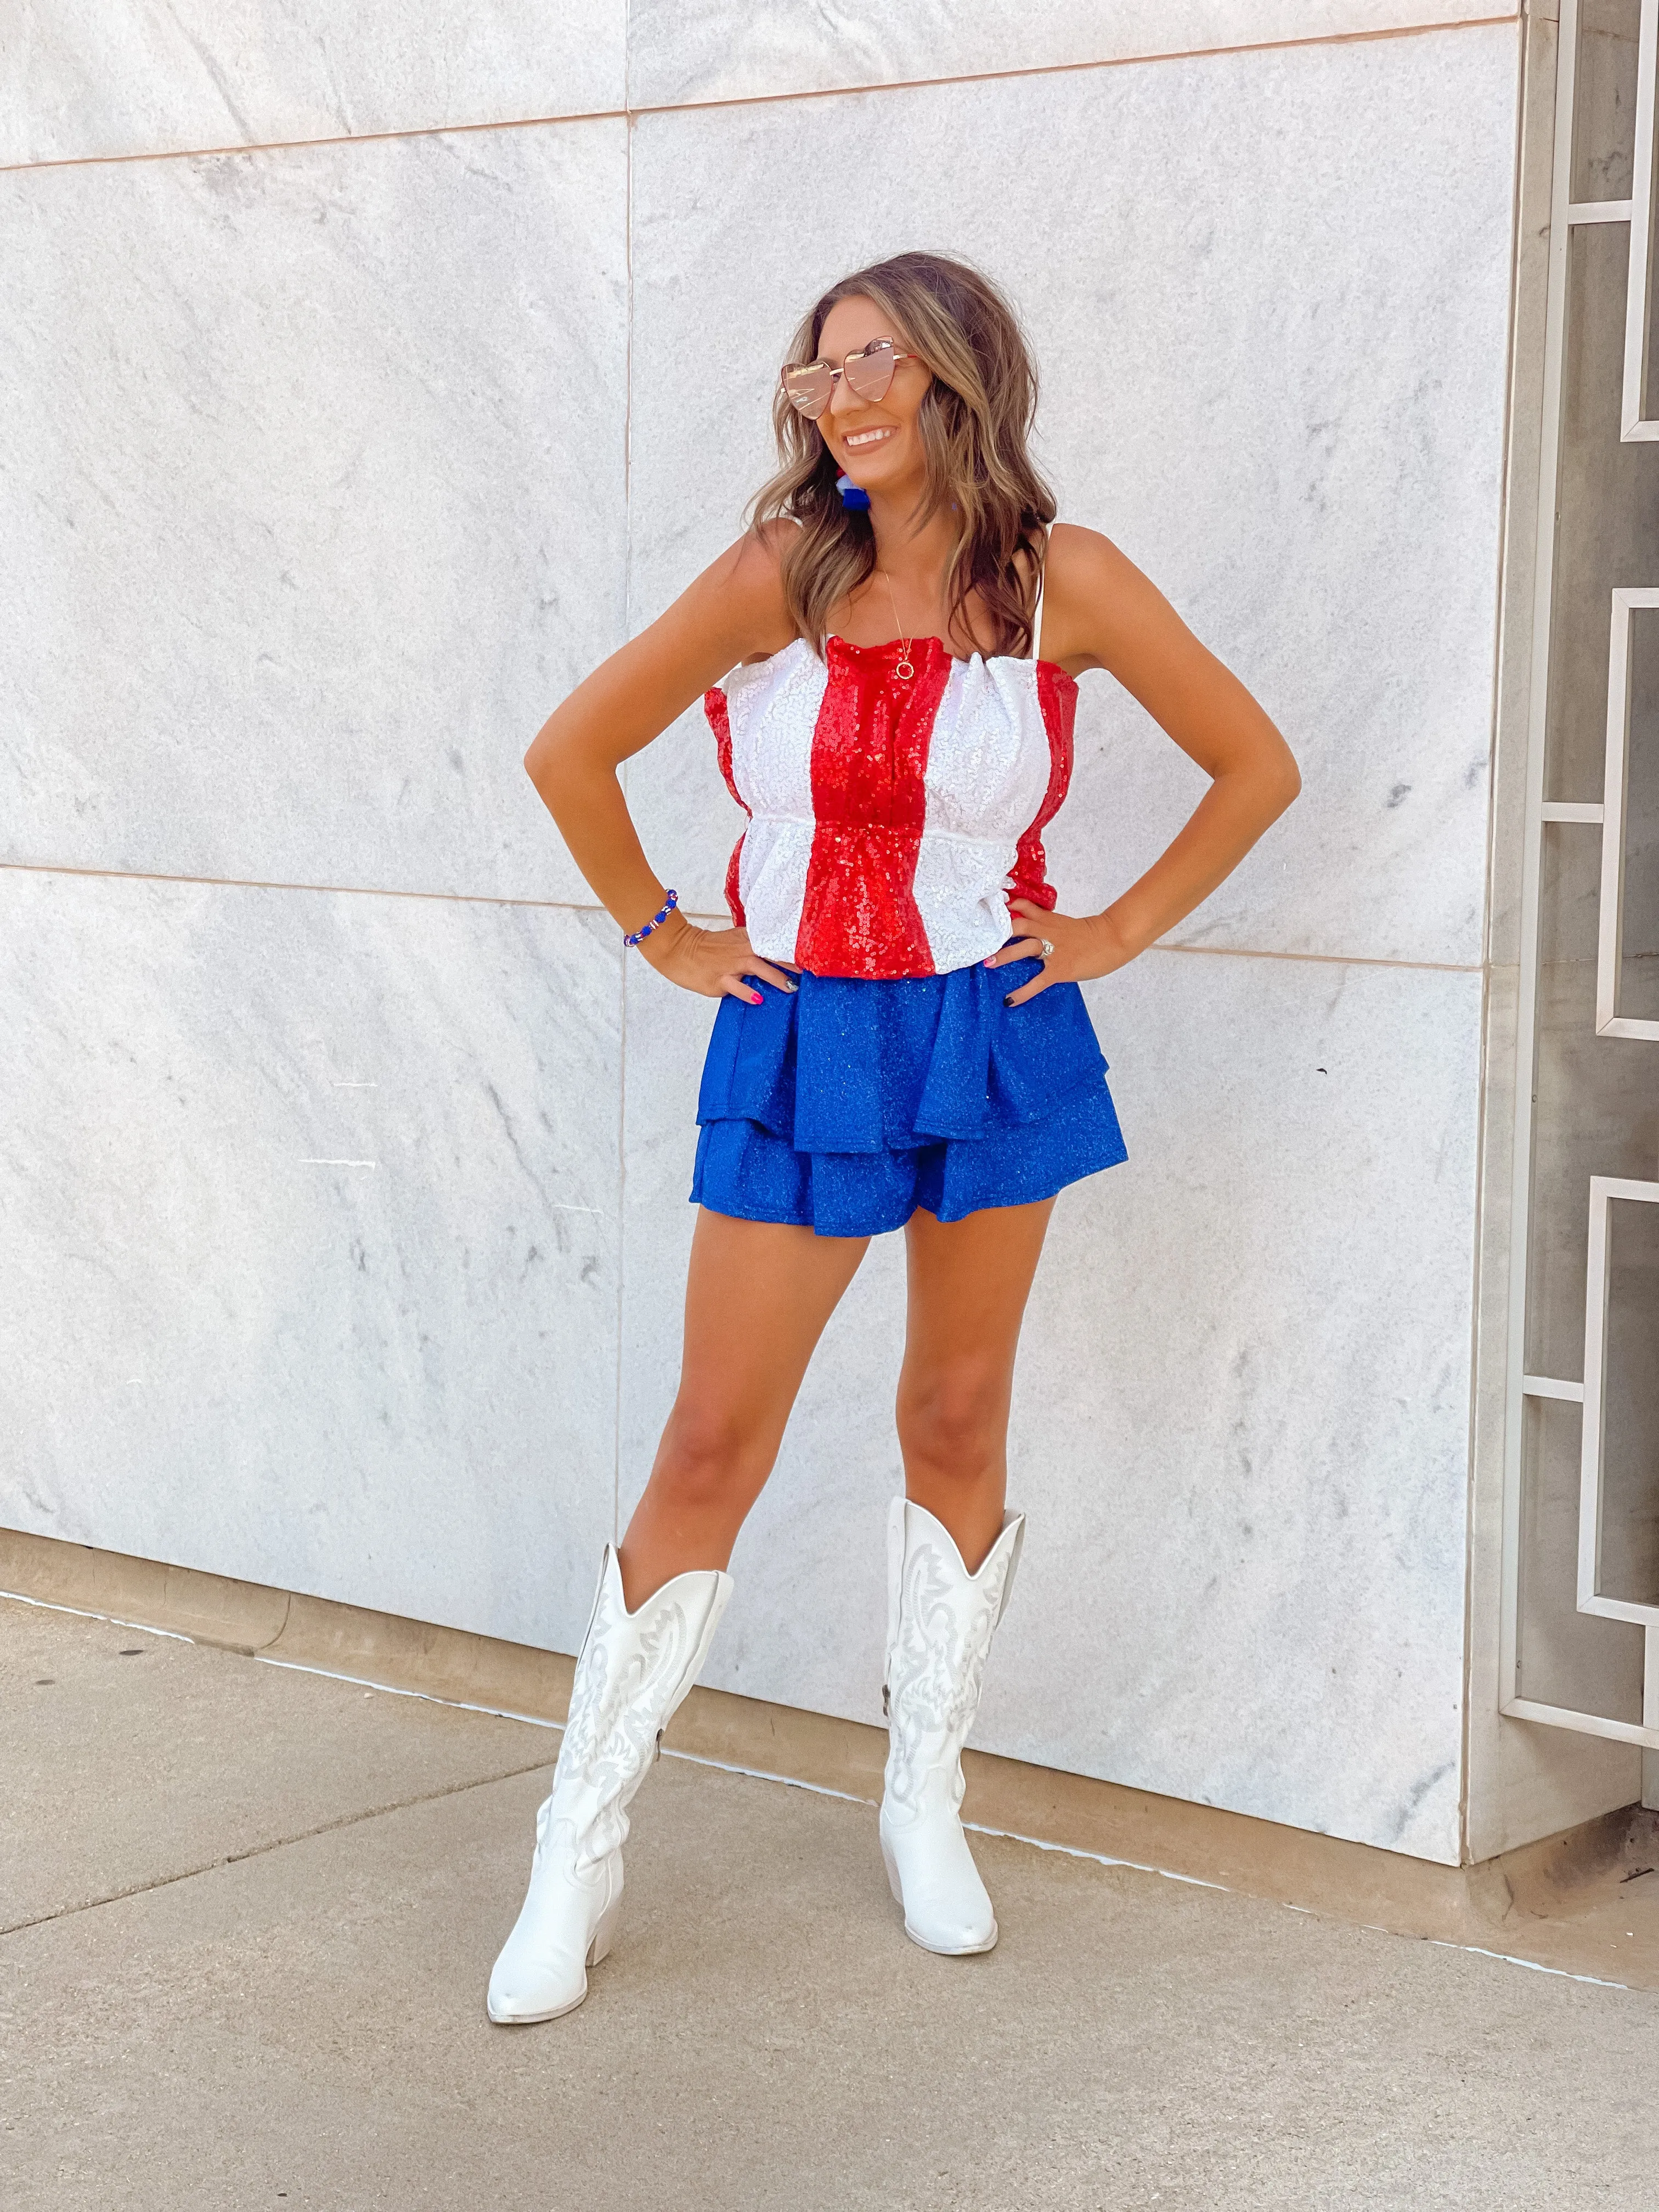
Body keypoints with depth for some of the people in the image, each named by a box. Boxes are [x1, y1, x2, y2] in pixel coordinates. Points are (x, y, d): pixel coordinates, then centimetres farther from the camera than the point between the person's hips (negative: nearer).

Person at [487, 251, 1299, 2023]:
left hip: (996, 1042, 1)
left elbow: (1256, 767, 5)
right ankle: (578, 1854, 8)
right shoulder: (782, 575, -7)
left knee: (956, 1424, 10)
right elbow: (569, 753, 2)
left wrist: (1120, 932, 1)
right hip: (804, 1043, -1)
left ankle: (926, 1803, 28)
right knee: (714, 1447, -2)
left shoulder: (1063, 581, -5)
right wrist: (662, 937, 3)